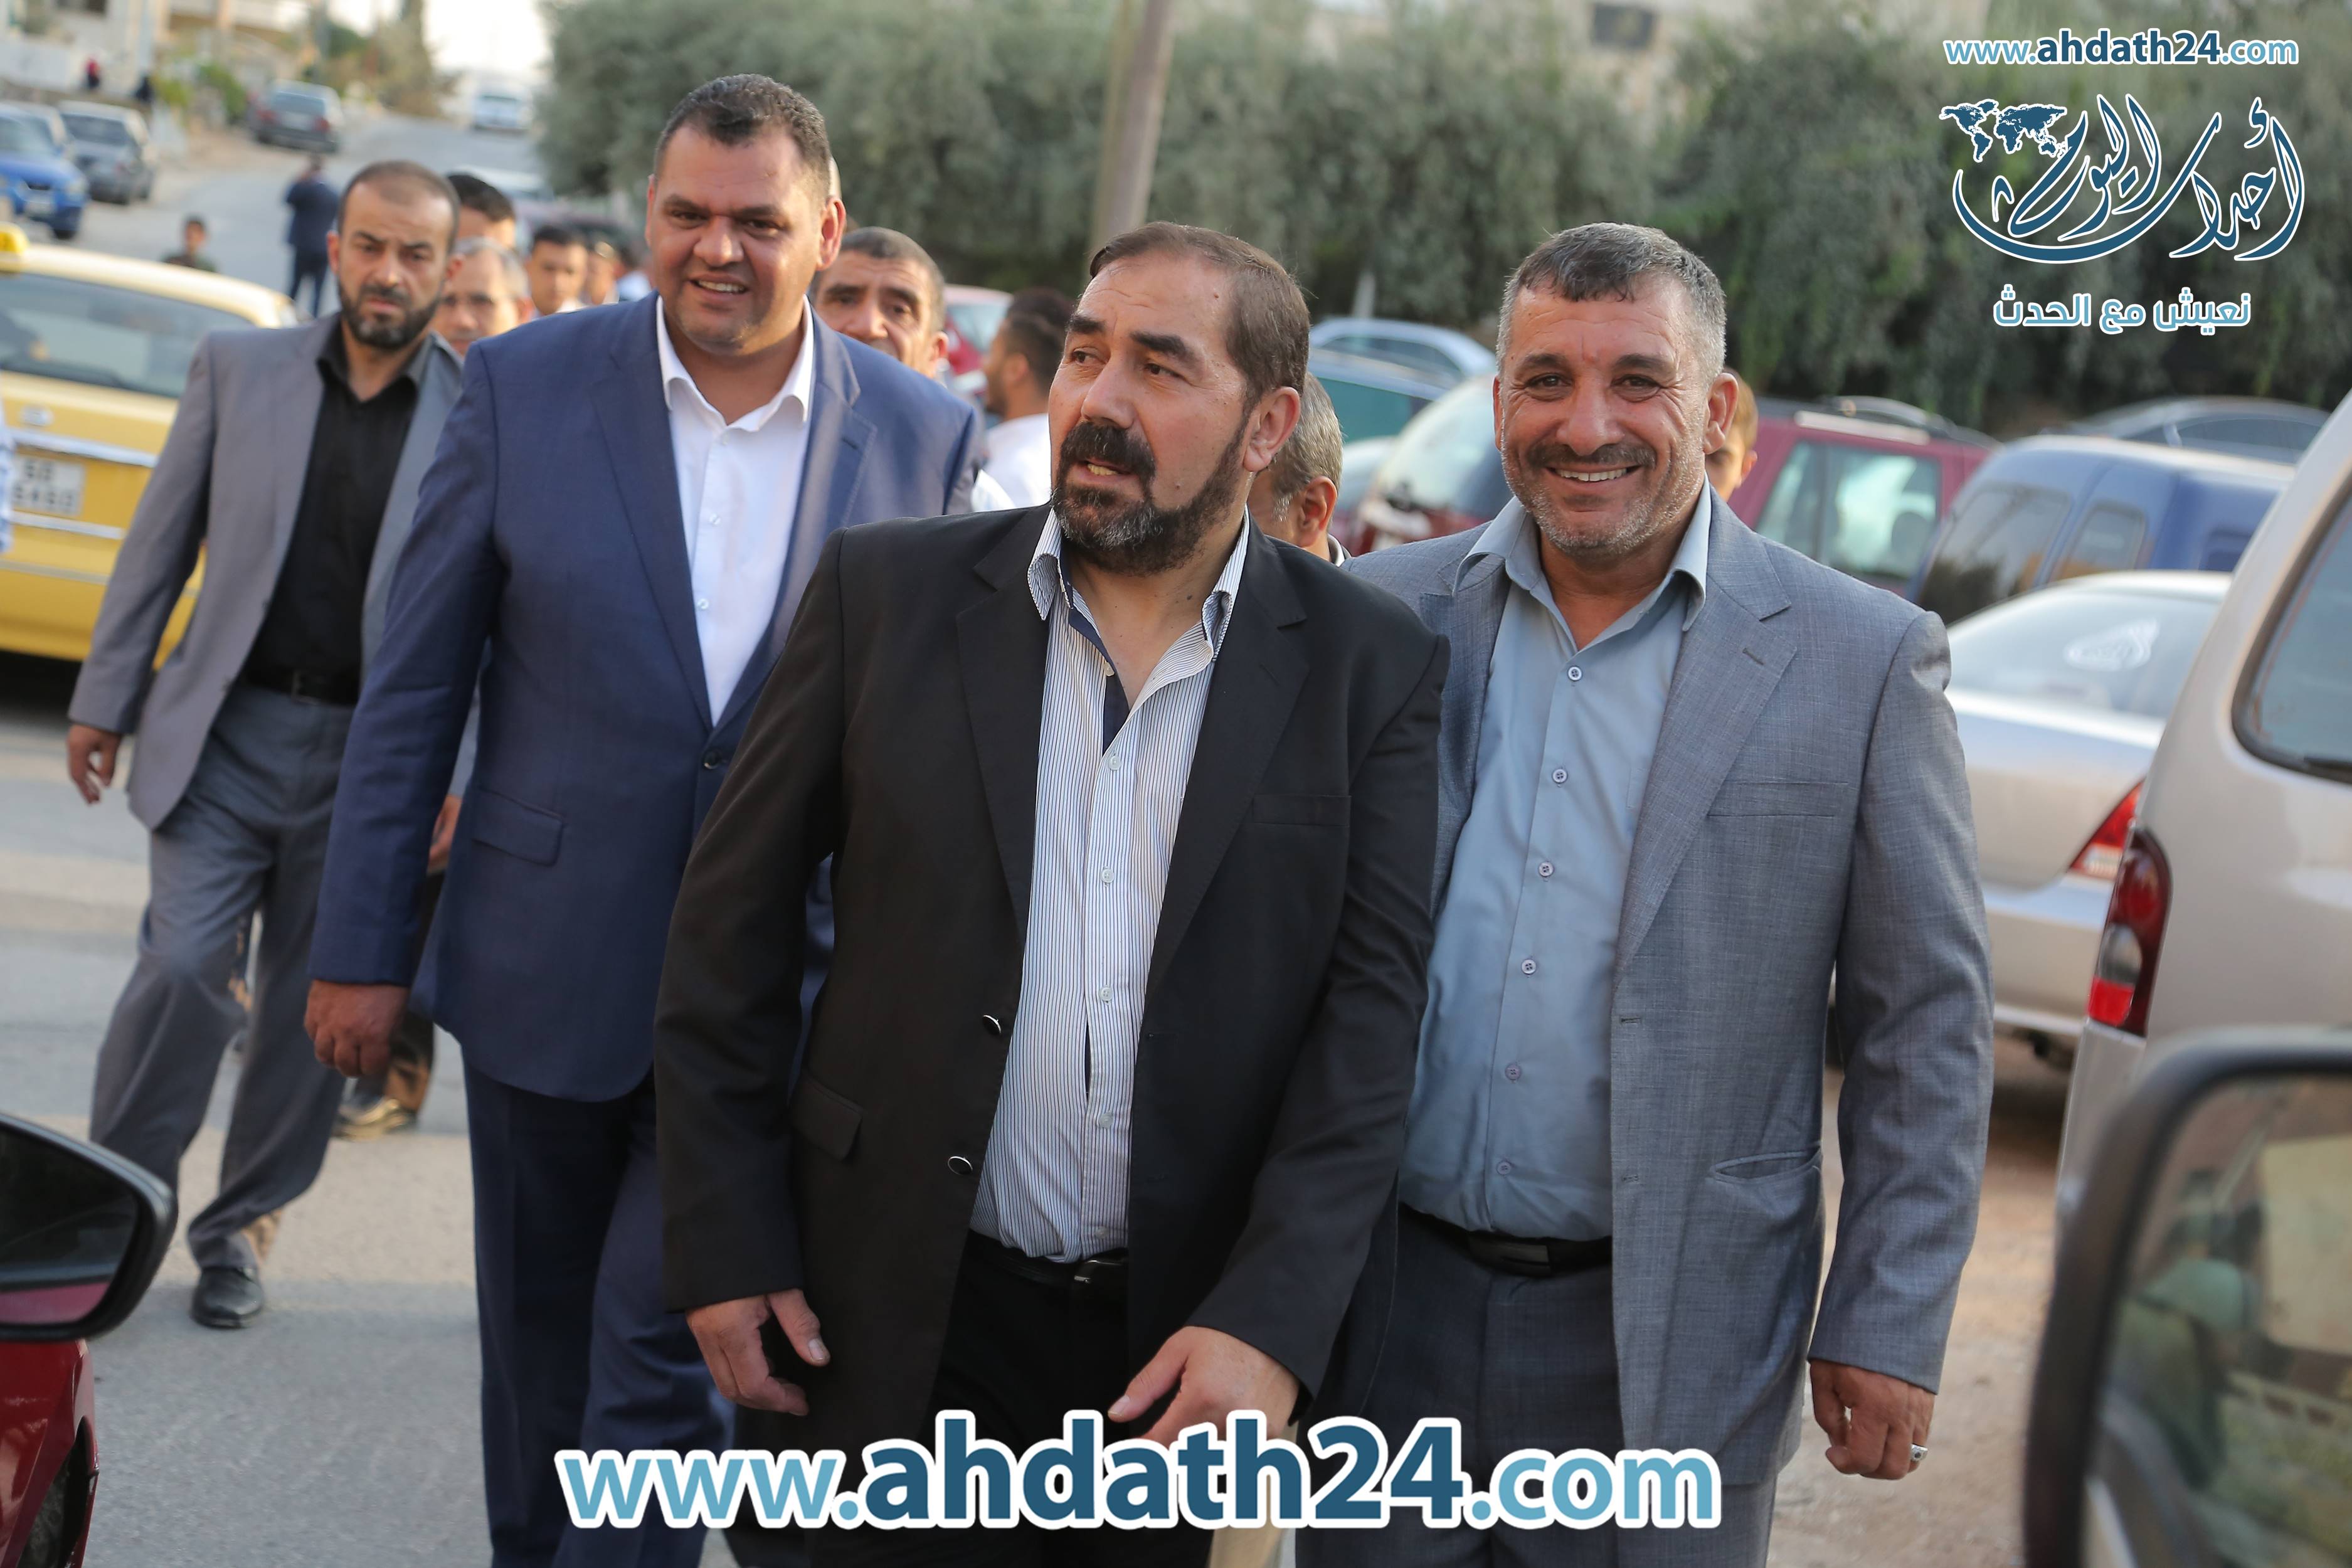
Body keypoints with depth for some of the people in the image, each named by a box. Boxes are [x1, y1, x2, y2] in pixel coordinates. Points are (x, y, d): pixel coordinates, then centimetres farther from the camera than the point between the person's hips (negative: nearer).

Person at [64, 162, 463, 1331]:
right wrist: (105, 698, 8)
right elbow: (162, 541, 9)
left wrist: (478, 775, -8)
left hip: (374, 753, 0)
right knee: (184, 968, -10)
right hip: (228, 733, 0)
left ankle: (241, 1226, 24)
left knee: (317, 1004, 7)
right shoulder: (239, 368, 5)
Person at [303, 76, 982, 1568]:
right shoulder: (526, 384, -3)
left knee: (664, 1350, -4)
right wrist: (364, 944, 0)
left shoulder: (931, 436, -3)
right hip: (548, 973, 2)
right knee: (539, 1352, 17)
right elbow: (416, 684, 0)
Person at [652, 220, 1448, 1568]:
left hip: (1185, 1348, 0)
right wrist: (727, 1243, 0)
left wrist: (1272, 1319, -16)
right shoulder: (889, 594, 0)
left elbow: (1373, 1003, -6)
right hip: (894, 1326, 0)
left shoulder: (1371, 667, -1)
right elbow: (734, 926, 3)